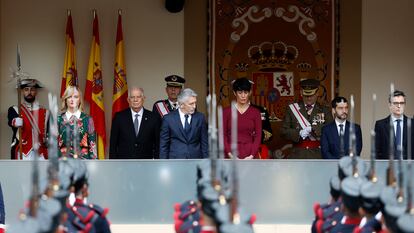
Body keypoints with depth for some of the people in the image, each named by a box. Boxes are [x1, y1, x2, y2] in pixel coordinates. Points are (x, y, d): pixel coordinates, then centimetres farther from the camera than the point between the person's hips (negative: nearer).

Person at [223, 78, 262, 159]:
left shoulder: (255, 112, 6)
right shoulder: (226, 112, 5)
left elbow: (258, 136, 3)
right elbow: (223, 135, 3)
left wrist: (252, 156, -8)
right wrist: (230, 154, -9)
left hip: (249, 156, 0)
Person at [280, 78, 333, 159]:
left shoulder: (325, 110, 8)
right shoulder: (292, 109, 8)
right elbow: (283, 131, 4)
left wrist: (312, 129, -17)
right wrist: (299, 133, -13)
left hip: (318, 155, 0)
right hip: (298, 155, 0)